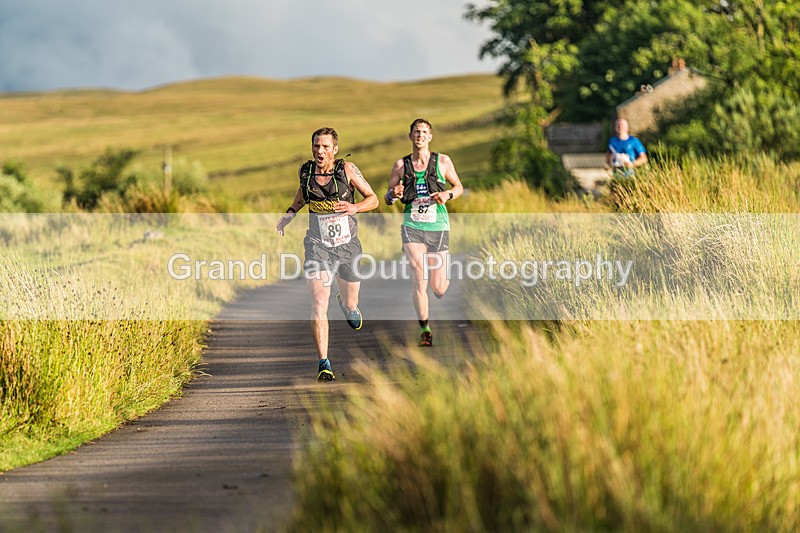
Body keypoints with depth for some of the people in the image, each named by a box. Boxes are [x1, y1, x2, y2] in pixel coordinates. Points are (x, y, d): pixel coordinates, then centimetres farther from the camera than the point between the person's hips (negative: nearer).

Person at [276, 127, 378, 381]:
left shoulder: (347, 169, -10)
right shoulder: (305, 171, -2)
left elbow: (373, 199, -3)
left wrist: (355, 207, -23)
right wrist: (289, 214, 7)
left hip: (348, 245, 0)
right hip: (318, 246, 0)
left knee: (350, 306, 14)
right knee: (319, 305, -17)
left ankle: (347, 305, 54)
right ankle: (324, 364, -14)